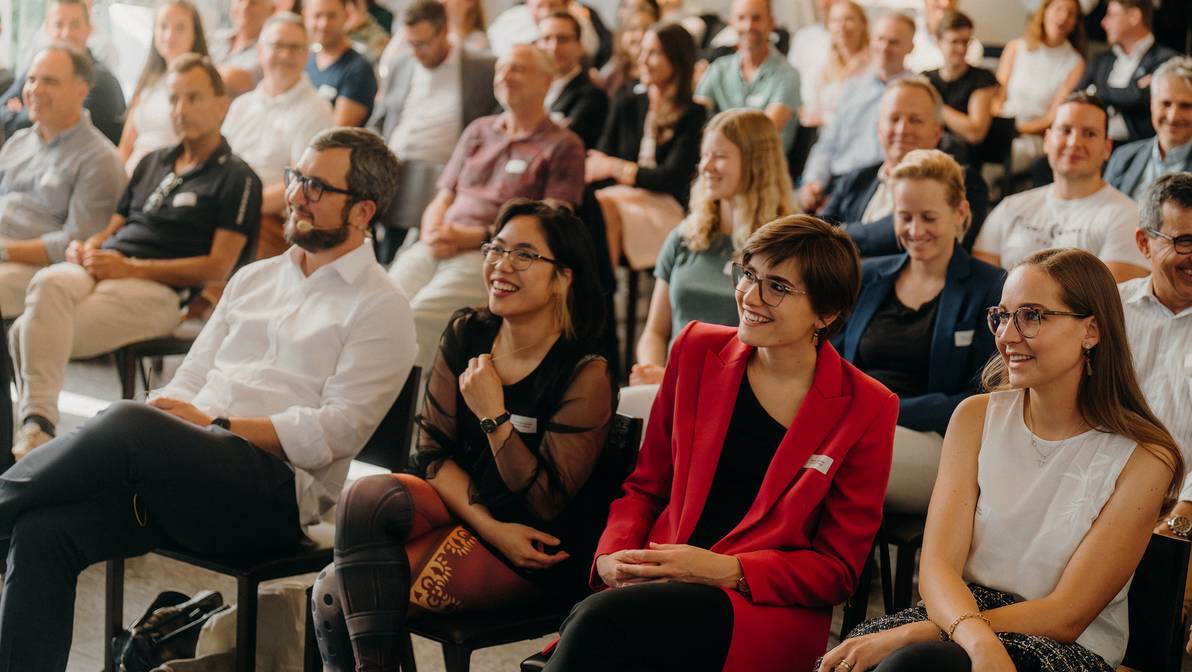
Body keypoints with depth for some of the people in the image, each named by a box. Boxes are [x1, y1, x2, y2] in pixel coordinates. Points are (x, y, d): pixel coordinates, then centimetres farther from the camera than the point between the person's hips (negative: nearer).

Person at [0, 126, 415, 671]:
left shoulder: (379, 307, 3)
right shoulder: (254, 278, 24)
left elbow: (338, 431, -9)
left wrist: (214, 426, -13)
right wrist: (168, 411, -3)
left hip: (278, 491, -6)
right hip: (187, 473, 6)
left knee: (128, 424, -32)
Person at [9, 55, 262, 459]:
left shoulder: (236, 178, 4)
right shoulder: (153, 163, 28)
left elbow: (217, 268, -5)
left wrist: (131, 268, -11)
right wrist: (87, 248, 3)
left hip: (155, 290, -6)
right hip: (99, 271, 6)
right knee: (49, 282, -32)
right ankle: (36, 422, -33)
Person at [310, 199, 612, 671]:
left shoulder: (585, 375, -12)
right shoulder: (466, 336, 3)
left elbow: (546, 502, -14)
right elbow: (433, 451, 1)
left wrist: (494, 414, -20)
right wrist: (489, 526, -14)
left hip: (535, 560, -6)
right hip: (459, 505, 6)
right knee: (365, 497, -26)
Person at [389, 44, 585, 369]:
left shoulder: (563, 146, 8)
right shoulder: (477, 131, 26)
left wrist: (472, 237, -11)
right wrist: (432, 232, 0)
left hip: (489, 257, -5)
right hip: (435, 250, 5)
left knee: (415, 320, -29)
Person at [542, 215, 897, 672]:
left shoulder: (866, 409, -1)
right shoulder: (697, 350, 10)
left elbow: (837, 569, 2)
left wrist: (724, 570, -12)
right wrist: (613, 555, -4)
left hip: (770, 613, -3)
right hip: (664, 584, 3)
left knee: (601, 619, -33)